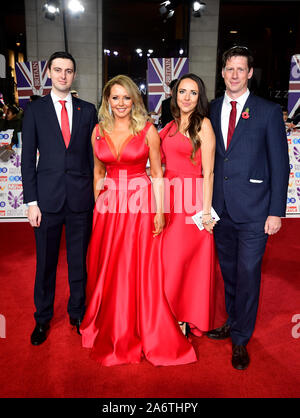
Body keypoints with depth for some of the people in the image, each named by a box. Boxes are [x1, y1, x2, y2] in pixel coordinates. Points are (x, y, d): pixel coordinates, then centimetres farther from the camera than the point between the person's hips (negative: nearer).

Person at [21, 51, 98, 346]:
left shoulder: (87, 110, 7)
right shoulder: (35, 110, 4)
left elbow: (94, 155, 7)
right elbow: (28, 158, 1)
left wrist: (96, 194, 2)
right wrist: (31, 202, -5)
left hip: (81, 198, 1)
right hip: (47, 197, -1)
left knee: (78, 260, 12)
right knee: (45, 263, 10)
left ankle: (77, 312, 32)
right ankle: (42, 318, 29)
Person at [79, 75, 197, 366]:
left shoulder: (147, 130, -2)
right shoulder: (99, 132, 8)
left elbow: (157, 174, -2)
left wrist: (159, 211, -7)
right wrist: (98, 206, 12)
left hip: (140, 206, -3)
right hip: (109, 208, 4)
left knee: (141, 272, 3)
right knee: (108, 272, 11)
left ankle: (146, 335, 23)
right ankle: (111, 333, 33)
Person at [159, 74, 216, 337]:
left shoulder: (203, 124, -5)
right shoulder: (171, 126, 14)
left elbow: (208, 172, -10)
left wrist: (206, 209, -14)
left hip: (191, 199, -6)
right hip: (168, 198, 6)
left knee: (178, 259, -2)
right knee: (167, 259, 10)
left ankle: (184, 318, 17)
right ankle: (176, 315, 28)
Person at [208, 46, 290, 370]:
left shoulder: (268, 111, -1)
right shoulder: (212, 110, 9)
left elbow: (280, 164, -3)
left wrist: (276, 211, -9)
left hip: (253, 209, -3)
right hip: (220, 207, 4)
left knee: (247, 273, 2)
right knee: (228, 270, 16)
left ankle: (240, 339, 19)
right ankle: (232, 321, 36)